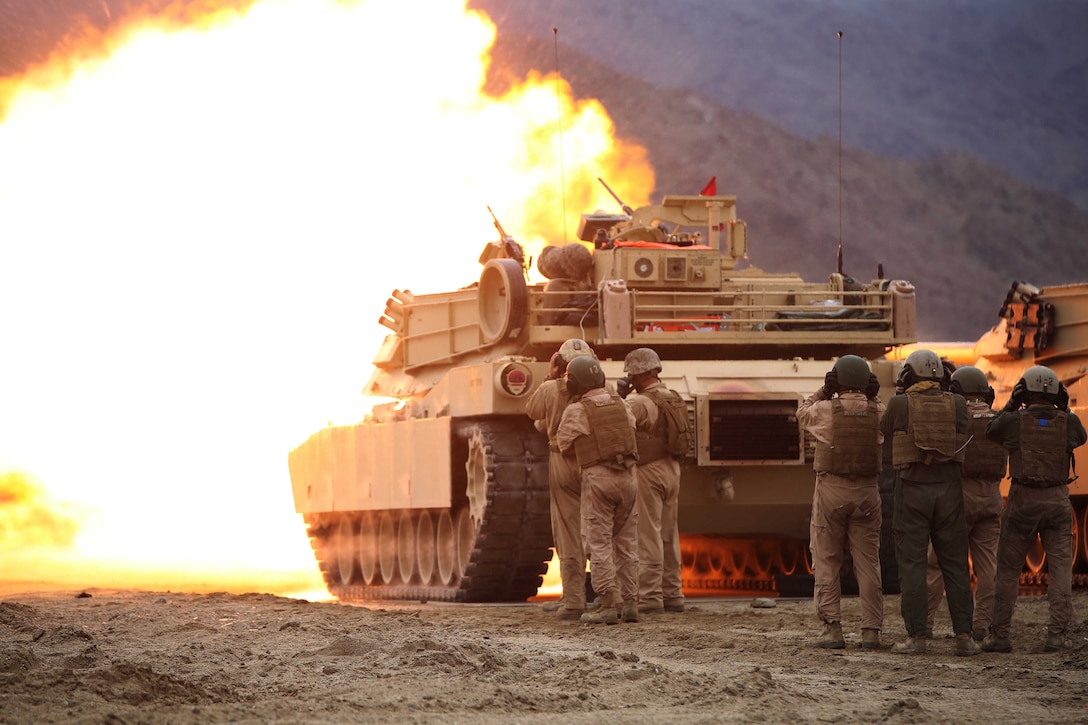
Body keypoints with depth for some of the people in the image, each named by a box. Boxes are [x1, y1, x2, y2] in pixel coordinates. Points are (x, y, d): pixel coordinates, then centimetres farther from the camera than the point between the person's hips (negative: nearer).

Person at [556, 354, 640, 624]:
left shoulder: (576, 411, -5)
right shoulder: (620, 403, 9)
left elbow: (564, 444, 4)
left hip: (597, 476, -5)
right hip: (627, 475, 5)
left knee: (599, 543, -2)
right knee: (626, 542, 11)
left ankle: (609, 604, -8)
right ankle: (630, 602, 11)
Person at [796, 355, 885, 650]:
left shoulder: (825, 410, -8)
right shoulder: (877, 412, -2)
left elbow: (802, 413, 14)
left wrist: (824, 390, 17)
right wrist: (871, 395, 17)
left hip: (831, 489, -2)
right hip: (867, 491, 2)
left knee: (827, 562, 4)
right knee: (868, 562, 6)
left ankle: (832, 628, -1)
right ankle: (871, 630, 3)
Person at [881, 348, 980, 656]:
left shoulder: (900, 404, -5)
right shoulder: (957, 404, 2)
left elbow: (886, 430, 13)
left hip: (912, 491, -2)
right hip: (949, 490, 2)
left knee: (912, 564, 1)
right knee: (955, 564, 6)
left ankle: (916, 636, -3)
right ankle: (964, 635, 2)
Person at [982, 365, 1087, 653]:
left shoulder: (1013, 421, -6)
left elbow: (991, 432, 16)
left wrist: (1011, 404, 17)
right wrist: (1064, 409, 18)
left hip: (1022, 502, 0)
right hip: (1057, 502, 1)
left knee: (1008, 570, 9)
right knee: (1060, 570, 1)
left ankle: (999, 634, 8)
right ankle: (1056, 634, -9)